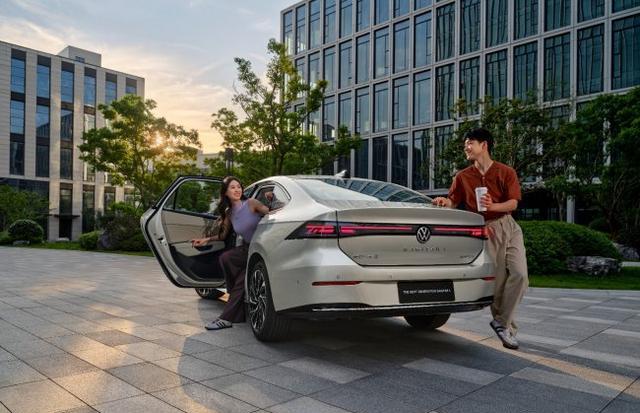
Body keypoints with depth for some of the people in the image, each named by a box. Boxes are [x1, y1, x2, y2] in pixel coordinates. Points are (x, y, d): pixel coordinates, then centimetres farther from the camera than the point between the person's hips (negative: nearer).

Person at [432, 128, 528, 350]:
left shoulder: (506, 172, 5)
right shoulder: (463, 176, 9)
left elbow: (513, 203, -3)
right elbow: (453, 202, 6)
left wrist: (493, 206, -23)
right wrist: (445, 201, -18)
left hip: (509, 225, 1)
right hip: (486, 229, -1)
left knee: (519, 274, -12)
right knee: (498, 280, -2)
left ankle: (502, 323, 1)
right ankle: (506, 326, 16)